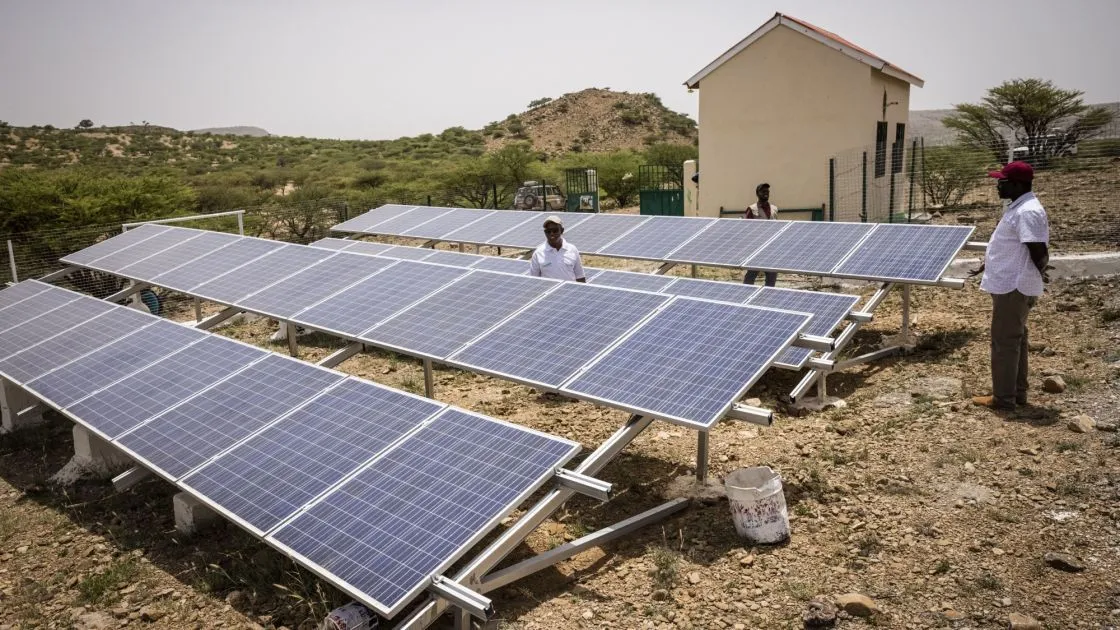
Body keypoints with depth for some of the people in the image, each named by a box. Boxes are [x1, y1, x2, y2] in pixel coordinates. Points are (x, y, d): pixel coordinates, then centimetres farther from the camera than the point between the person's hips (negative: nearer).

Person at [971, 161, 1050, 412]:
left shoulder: (1027, 212, -20)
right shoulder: (1019, 208, 13)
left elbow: (1038, 251, -25)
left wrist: (1040, 271, -32)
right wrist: (988, 264, 29)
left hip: (1013, 287, -11)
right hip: (1011, 284, 11)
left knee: (1004, 341, -3)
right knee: (1014, 339, 16)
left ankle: (1003, 399, 5)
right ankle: (1017, 392, 26)